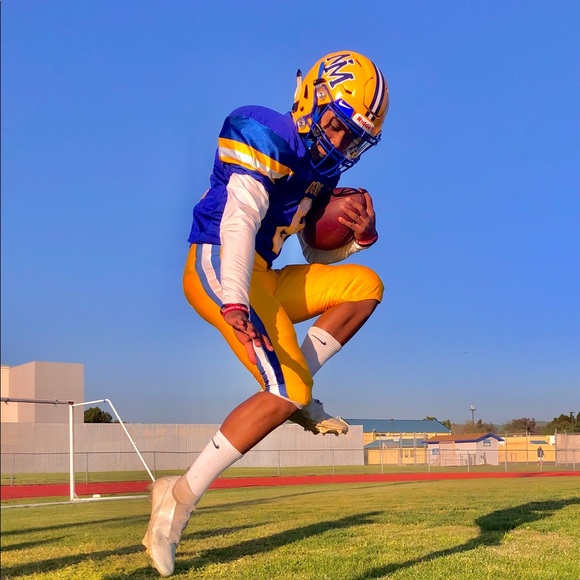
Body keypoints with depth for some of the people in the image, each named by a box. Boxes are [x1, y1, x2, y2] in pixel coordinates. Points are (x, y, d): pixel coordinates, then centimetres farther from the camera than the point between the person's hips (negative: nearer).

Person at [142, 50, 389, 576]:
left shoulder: (321, 167, 18)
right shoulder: (265, 135, -10)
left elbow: (318, 253, 24)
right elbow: (239, 222, -24)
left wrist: (360, 237, 3)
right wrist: (234, 301, -38)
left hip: (260, 280, 9)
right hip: (219, 269, -9)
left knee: (364, 285, 6)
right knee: (286, 393, -20)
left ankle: (298, 386, 0)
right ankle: (182, 497, -17)